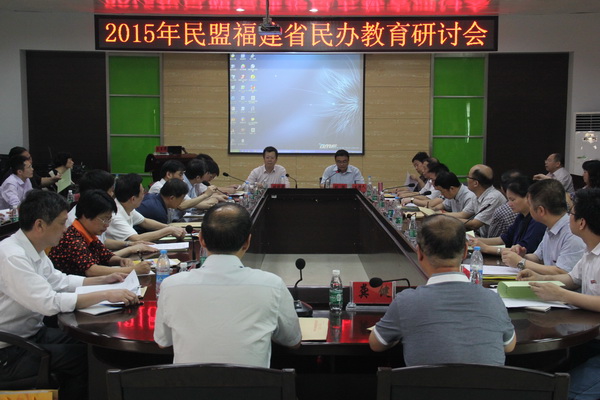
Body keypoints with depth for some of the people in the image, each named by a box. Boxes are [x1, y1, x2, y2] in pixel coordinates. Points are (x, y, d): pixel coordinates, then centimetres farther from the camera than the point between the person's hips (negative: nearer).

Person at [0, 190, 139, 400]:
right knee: (86, 357, -11)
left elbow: (60, 281, 16)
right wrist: (106, 295, -29)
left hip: (32, 332, 9)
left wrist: (103, 280, 8)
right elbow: (49, 302, -32)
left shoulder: (32, 249, 2)